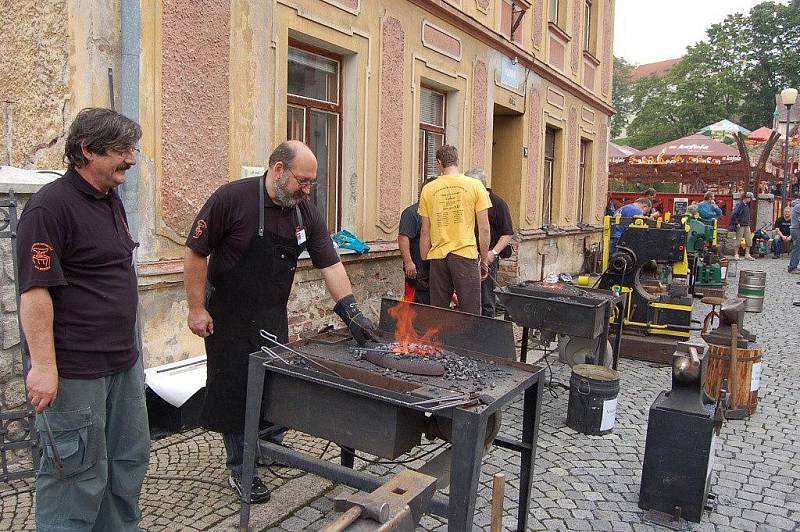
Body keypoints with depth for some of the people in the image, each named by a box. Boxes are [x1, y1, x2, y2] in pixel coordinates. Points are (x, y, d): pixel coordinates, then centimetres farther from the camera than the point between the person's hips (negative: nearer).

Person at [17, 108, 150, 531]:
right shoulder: (50, 206, -17)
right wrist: (43, 367, -21)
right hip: (74, 371, -9)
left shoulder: (111, 200, 11)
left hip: (123, 362, 9)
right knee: (77, 473, 5)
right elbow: (35, 292, -20)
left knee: (129, 460, 20)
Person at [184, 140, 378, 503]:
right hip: (230, 318, -5)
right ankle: (240, 469, 20)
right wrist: (197, 308, -14)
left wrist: (352, 313, -9)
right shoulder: (231, 199, -20)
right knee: (235, 389, 4)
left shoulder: (307, 213, -3)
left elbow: (330, 264, -2)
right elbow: (195, 252, -14)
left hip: (274, 317, 5)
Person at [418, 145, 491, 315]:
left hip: (437, 257, 2)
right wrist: (484, 260, 9)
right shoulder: (475, 186, 0)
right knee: (470, 313, 3)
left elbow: (425, 232, 6)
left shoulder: (428, 189, 5)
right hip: (466, 256, -2)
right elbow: (484, 229, -1)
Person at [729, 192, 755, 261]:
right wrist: (736, 223, -17)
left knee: (749, 240, 5)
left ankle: (747, 254, 12)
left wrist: (748, 223, 15)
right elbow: (733, 214, -18)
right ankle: (736, 255, 6)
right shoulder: (740, 205, -11)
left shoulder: (747, 206, 14)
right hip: (740, 226, -8)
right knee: (738, 241, -2)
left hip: (747, 226, 8)